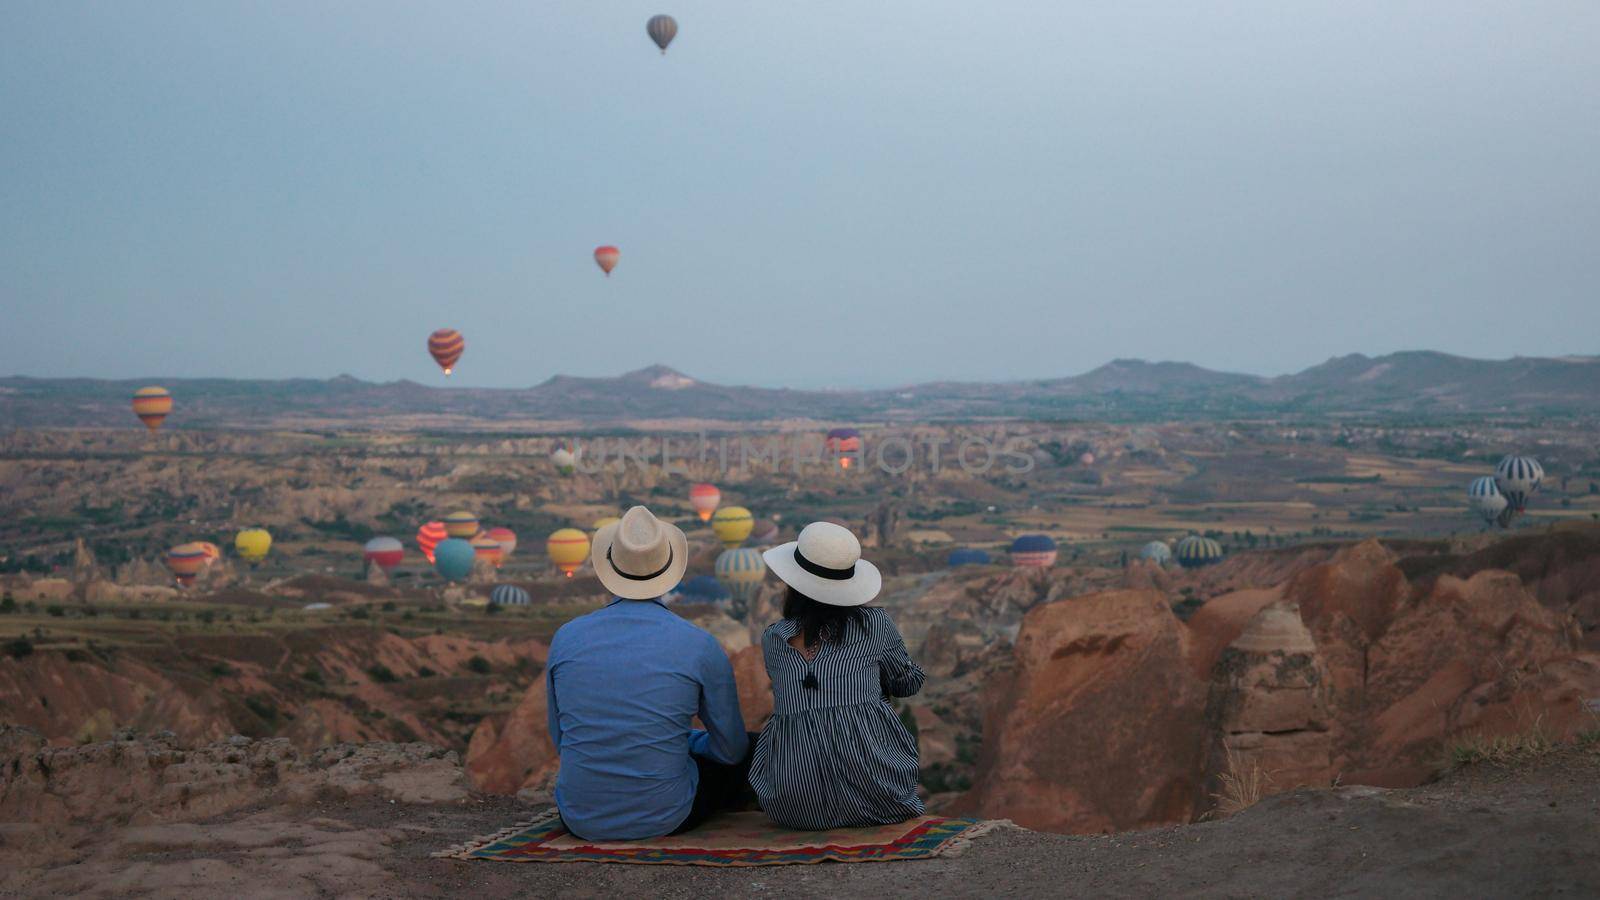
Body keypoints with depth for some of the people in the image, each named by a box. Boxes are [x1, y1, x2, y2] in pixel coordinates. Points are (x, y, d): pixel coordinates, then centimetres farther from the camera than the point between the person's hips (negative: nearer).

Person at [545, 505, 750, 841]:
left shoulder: (566, 638, -4)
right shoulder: (700, 646, -12)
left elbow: (560, 740, 9)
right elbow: (731, 748, 0)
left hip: (580, 816, 3)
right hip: (664, 817, -3)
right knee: (739, 759, 26)